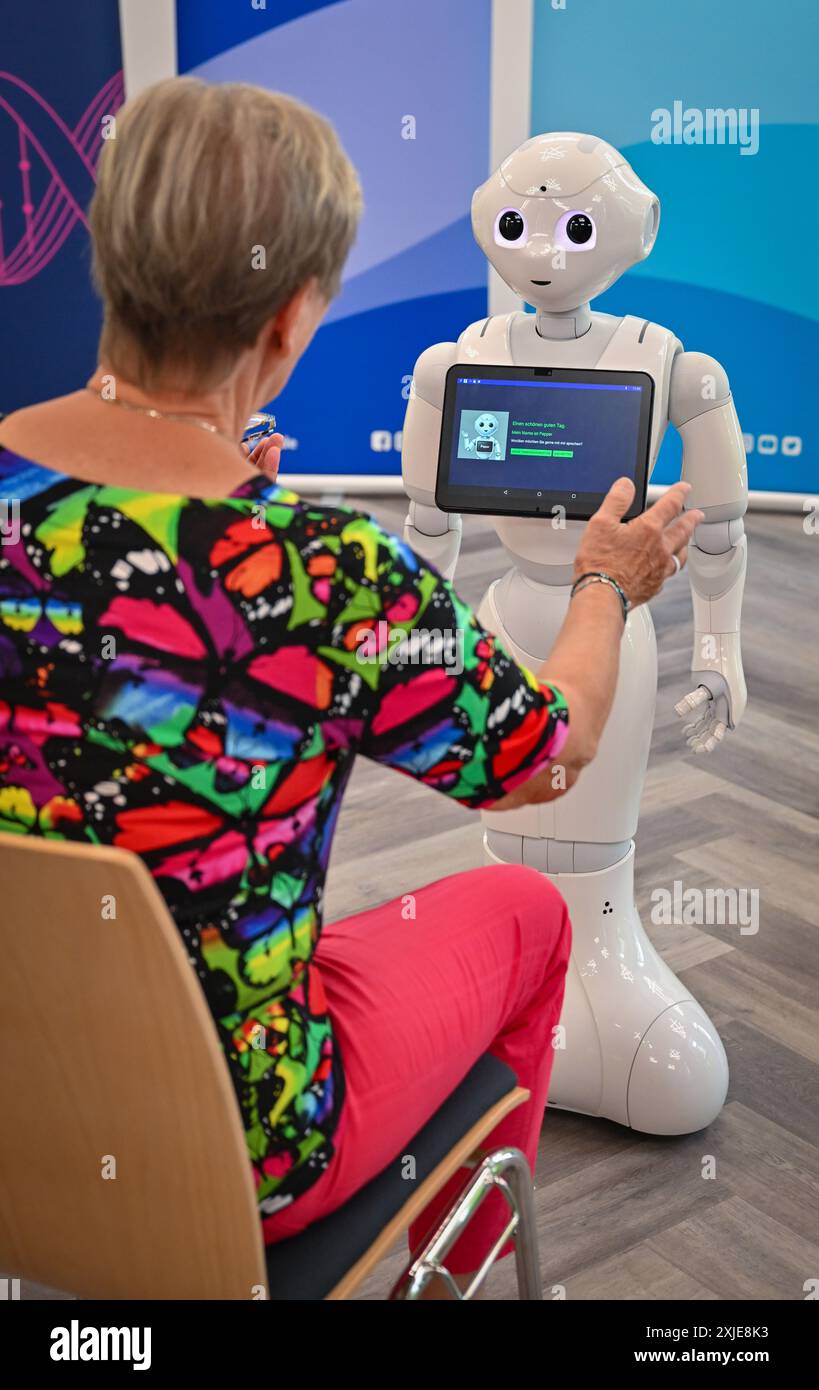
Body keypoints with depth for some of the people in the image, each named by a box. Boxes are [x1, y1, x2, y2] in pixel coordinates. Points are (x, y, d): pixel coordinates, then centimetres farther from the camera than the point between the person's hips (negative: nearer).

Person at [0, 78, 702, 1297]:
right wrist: (609, 583, 9)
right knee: (522, 909, 19)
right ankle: (456, 1259, 44)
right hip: (220, 1159, -5)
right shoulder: (333, 582, -30)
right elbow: (550, 756, -10)